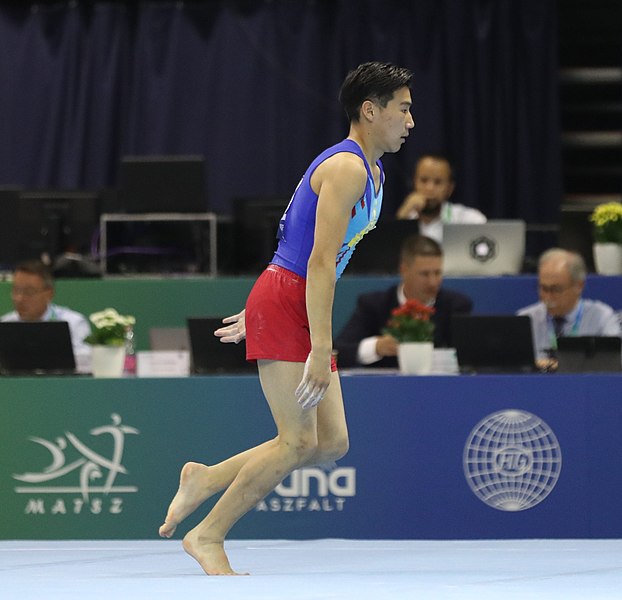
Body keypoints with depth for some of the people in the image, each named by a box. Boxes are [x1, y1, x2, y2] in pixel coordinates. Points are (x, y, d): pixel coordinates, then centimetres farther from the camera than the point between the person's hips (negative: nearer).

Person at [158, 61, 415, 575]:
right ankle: (208, 536, -1)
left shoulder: (372, 172, 18)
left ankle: (205, 480, 13)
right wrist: (321, 348, -27)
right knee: (297, 442, -11)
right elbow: (320, 261, -22)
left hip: (302, 309, 10)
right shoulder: (346, 168, -15)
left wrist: (260, 315, 26)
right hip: (282, 305, -10)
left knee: (332, 444, 3)